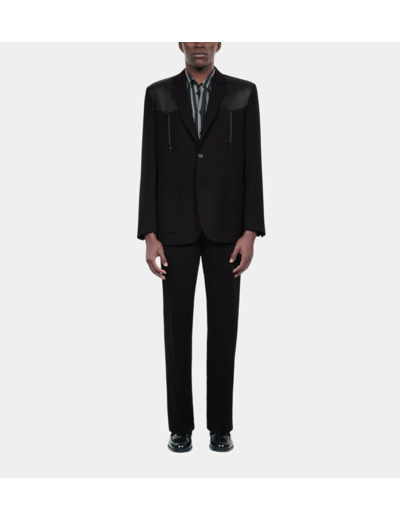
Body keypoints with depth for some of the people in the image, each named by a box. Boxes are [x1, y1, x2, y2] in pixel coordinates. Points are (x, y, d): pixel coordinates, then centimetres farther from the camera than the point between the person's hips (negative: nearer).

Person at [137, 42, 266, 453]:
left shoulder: (243, 93, 5)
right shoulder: (158, 94, 6)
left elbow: (252, 167, 0)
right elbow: (150, 168, 2)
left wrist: (250, 233, -9)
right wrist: (149, 236, -6)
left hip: (224, 226, 0)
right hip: (176, 226, 0)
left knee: (223, 326, 2)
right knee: (177, 326, 2)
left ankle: (220, 425, 16)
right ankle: (180, 426, 15)